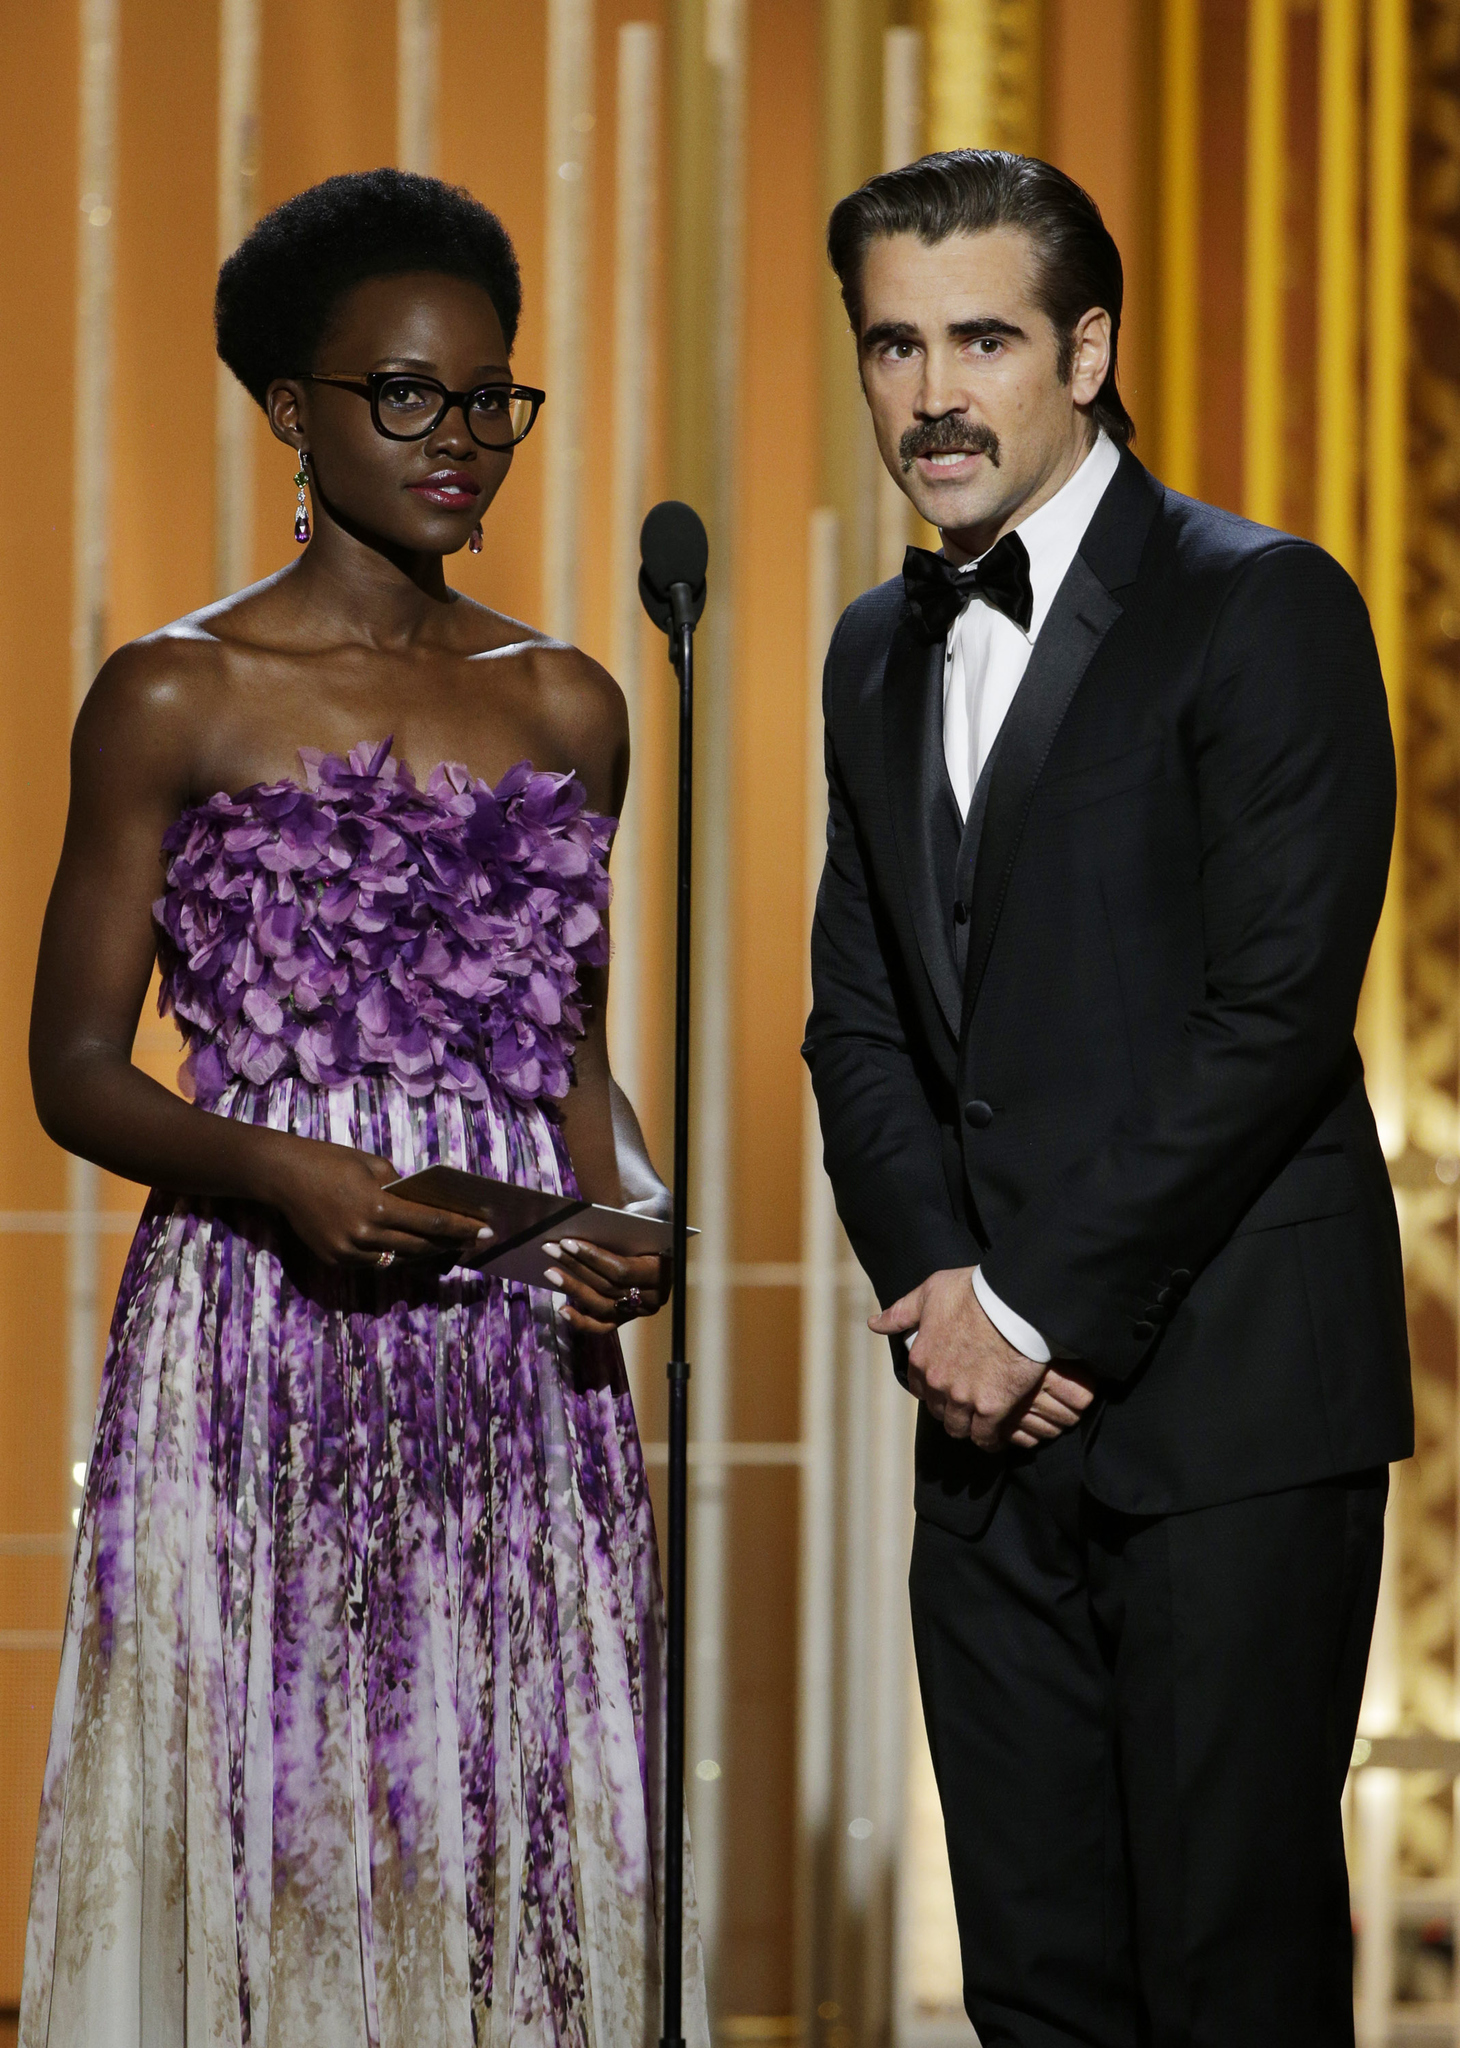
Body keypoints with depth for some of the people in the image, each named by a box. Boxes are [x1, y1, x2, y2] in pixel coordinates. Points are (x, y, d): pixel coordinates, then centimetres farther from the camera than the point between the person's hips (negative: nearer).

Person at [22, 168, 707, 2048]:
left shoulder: (565, 707, 12)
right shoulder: (173, 699, 0)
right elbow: (76, 1069, 0)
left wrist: (631, 1215, -1)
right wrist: (275, 1170, -17)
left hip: (517, 1364, 4)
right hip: (257, 1344, -4)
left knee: (526, 1835, 1)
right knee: (253, 1838, -3)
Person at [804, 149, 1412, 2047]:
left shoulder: (1262, 609, -6)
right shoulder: (880, 653, 17)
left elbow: (1277, 1011, -14)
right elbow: (858, 1017, 16)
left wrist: (1041, 1307, -12)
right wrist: (937, 1287, -3)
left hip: (1225, 1400, -6)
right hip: (997, 1408, 7)